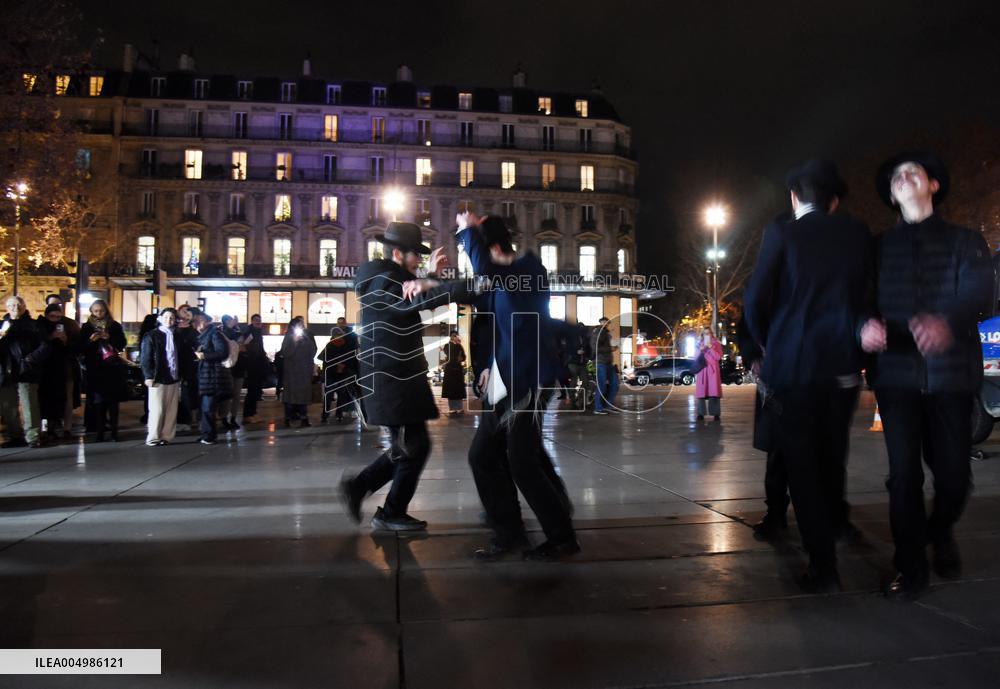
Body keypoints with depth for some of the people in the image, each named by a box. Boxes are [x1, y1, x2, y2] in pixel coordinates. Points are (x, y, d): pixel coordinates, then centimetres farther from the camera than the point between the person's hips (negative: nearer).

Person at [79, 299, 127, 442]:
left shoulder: (115, 326, 7)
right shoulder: (86, 327, 8)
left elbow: (122, 344, 4)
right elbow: (81, 347, 4)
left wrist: (109, 338, -12)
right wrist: (91, 340, -14)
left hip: (113, 368, 0)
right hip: (95, 369, 0)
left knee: (113, 401, 0)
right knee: (98, 402, -2)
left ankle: (114, 431, 5)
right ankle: (100, 431, 4)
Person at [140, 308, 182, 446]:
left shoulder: (176, 336, 13)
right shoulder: (151, 335, -2)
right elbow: (145, 358, -6)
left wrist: (180, 375, 11)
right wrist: (148, 376, -14)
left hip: (173, 378, 5)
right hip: (158, 378, -5)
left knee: (171, 410, 5)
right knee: (157, 410, -4)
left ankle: (166, 436, 12)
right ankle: (153, 438, 6)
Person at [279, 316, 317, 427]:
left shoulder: (308, 337, 13)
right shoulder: (289, 337, 5)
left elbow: (312, 352, 7)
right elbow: (285, 353, -6)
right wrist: (294, 342, -14)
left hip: (304, 371, 2)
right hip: (291, 371, -2)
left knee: (303, 394, -2)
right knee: (290, 394, -5)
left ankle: (304, 418, 0)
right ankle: (288, 419, -3)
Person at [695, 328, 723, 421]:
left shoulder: (716, 344, 8)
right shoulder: (699, 345, 14)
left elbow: (718, 357, -4)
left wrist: (710, 347, -10)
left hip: (713, 370, -2)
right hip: (701, 370, 2)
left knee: (714, 391, -8)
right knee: (701, 392, -5)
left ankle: (716, 413, -7)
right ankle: (701, 414, -3)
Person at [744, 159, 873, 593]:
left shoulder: (782, 233, -5)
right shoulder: (858, 235, 6)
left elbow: (755, 301, -7)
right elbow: (867, 296, 7)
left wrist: (767, 345, 9)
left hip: (792, 364, -4)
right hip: (843, 365, 4)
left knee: (802, 466, 4)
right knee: (832, 459, 22)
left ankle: (823, 564, 6)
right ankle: (835, 523, 39)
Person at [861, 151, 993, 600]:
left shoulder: (965, 241, 8)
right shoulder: (880, 247, 14)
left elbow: (979, 290, -9)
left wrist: (947, 322, -32)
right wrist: (865, 326, -21)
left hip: (951, 372, 0)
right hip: (896, 372, 1)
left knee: (953, 471, 2)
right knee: (904, 472, -2)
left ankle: (940, 533, 34)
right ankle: (911, 566, 12)